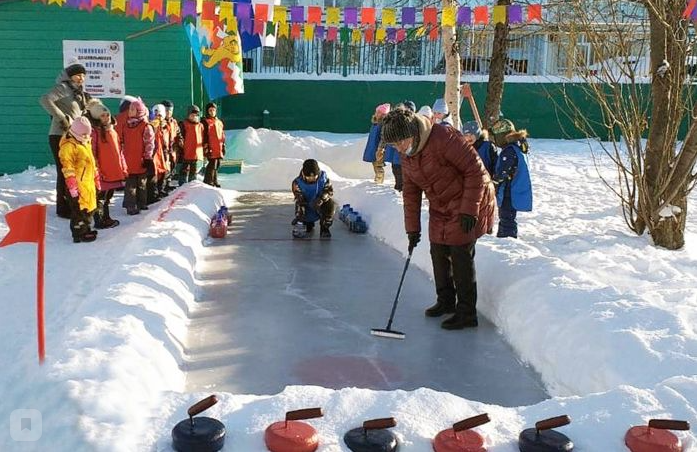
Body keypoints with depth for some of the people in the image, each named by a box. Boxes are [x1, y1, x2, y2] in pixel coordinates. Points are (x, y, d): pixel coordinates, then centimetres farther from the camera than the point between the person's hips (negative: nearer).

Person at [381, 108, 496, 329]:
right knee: (438, 253, 11)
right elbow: (411, 191, 8)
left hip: (469, 203, -8)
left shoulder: (444, 138, -27)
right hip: (440, 208, 8)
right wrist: (412, 228, 7)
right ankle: (446, 301, 31)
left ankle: (467, 313, 4)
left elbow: (475, 170, -24)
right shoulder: (406, 154, -1)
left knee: (461, 255, -7)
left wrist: (469, 210, -23)